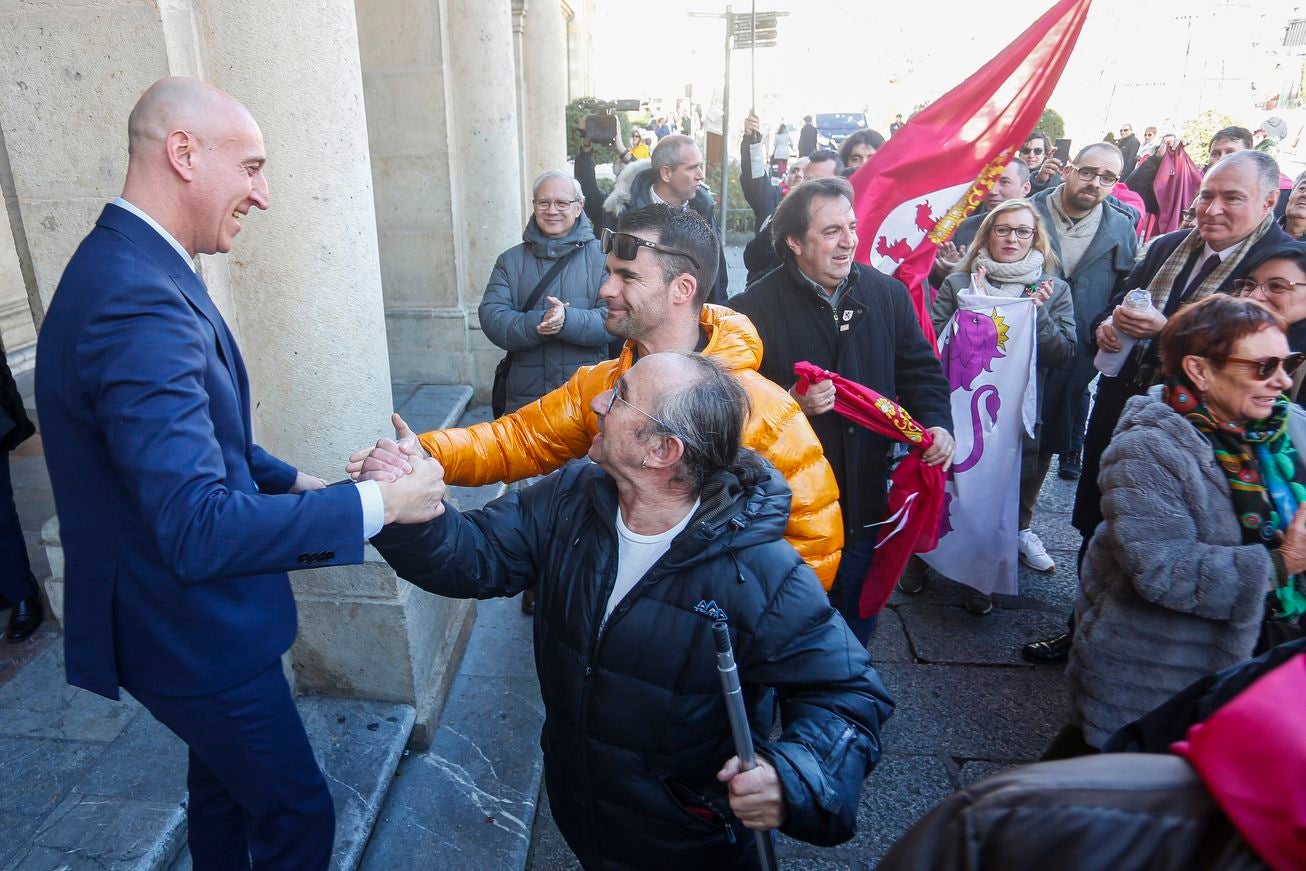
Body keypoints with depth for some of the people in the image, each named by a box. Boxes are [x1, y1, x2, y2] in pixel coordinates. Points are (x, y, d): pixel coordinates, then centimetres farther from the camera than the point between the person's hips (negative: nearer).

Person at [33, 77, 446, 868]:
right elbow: (200, 530, -36)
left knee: (226, 777, 29)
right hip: (192, 624, -10)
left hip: (186, 608, 10)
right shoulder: (139, 302, -31)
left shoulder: (133, 267, 2)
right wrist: (376, 503, -29)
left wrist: (291, 482, 3)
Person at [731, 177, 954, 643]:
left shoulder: (888, 294, 1)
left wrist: (936, 423, -8)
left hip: (866, 497, 4)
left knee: (858, 619, 22)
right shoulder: (755, 307, -12)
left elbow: (919, 369, 8)